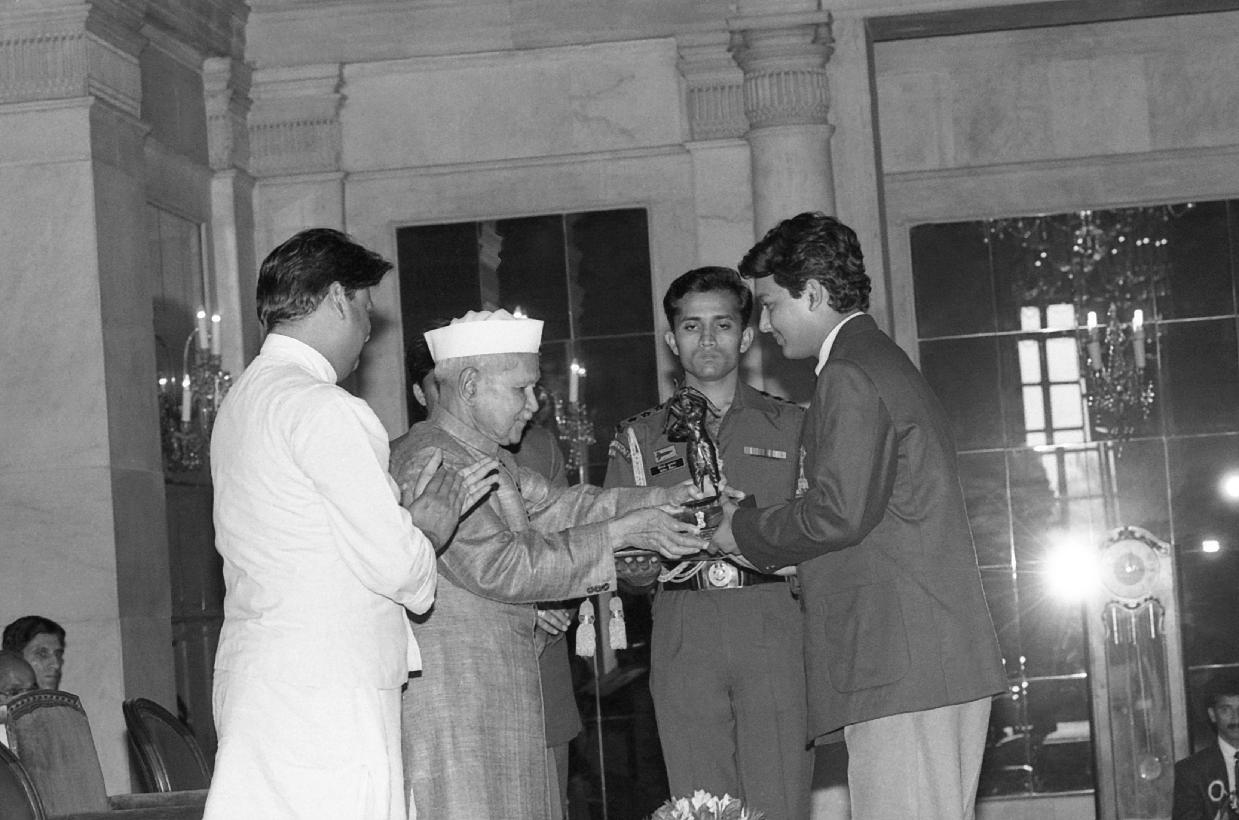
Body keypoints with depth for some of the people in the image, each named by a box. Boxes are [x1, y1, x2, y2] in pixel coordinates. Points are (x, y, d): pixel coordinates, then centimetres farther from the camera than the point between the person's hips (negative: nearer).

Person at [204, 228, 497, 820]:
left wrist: (406, 510, 13)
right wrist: (427, 529, 6)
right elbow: (391, 564, -15)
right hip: (323, 695, -9)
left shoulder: (240, 402, 18)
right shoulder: (320, 406, -12)